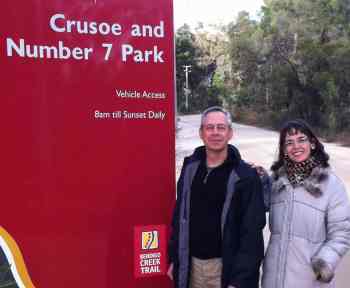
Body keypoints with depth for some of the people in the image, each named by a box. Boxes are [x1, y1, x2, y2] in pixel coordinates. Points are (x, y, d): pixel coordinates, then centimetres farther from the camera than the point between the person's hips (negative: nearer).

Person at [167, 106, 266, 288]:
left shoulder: (245, 176, -12)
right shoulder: (190, 168, 1)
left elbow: (252, 233, -13)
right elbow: (179, 216, 8)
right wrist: (174, 259, 9)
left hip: (226, 266, -4)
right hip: (191, 264, 4)